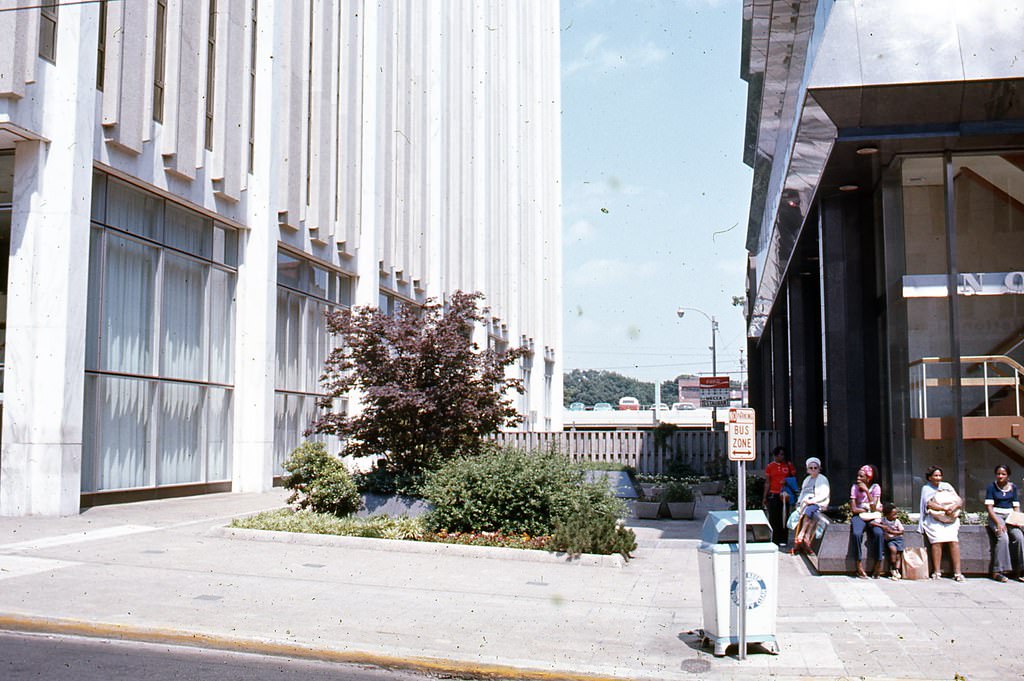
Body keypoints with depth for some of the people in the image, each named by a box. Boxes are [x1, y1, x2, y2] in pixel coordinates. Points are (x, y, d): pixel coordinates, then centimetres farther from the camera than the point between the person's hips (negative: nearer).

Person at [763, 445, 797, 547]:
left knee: (784, 518, 2)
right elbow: (767, 483, 7)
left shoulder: (788, 465, 7)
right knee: (773, 518, 0)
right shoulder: (770, 467, 6)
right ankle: (774, 540, 6)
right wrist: (765, 497, 3)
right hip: (773, 495, 0)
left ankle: (783, 540, 8)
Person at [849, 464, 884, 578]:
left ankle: (878, 565, -19)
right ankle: (860, 567, -23)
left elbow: (873, 507, -14)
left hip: (873, 517, 0)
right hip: (859, 517, 0)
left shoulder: (875, 487, -2)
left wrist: (867, 491, -17)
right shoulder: (855, 487, -2)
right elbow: (853, 509, -5)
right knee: (856, 534, -31)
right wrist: (868, 509, -9)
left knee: (879, 533, -31)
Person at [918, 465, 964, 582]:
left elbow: (960, 501, 12)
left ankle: (957, 572, -20)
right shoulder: (926, 489, 11)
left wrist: (954, 507, -10)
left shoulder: (947, 486, 20)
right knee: (937, 540, -23)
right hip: (934, 520, -2)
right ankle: (936, 571, -20)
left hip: (951, 519, 2)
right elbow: (929, 504, -5)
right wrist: (945, 508, -16)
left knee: (954, 540, -19)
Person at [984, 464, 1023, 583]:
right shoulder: (991, 487, 2)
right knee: (1003, 537, -29)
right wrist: (998, 523, -17)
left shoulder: (1013, 487, 12)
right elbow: (989, 507, -5)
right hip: (995, 516, -3)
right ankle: (997, 572, -28)